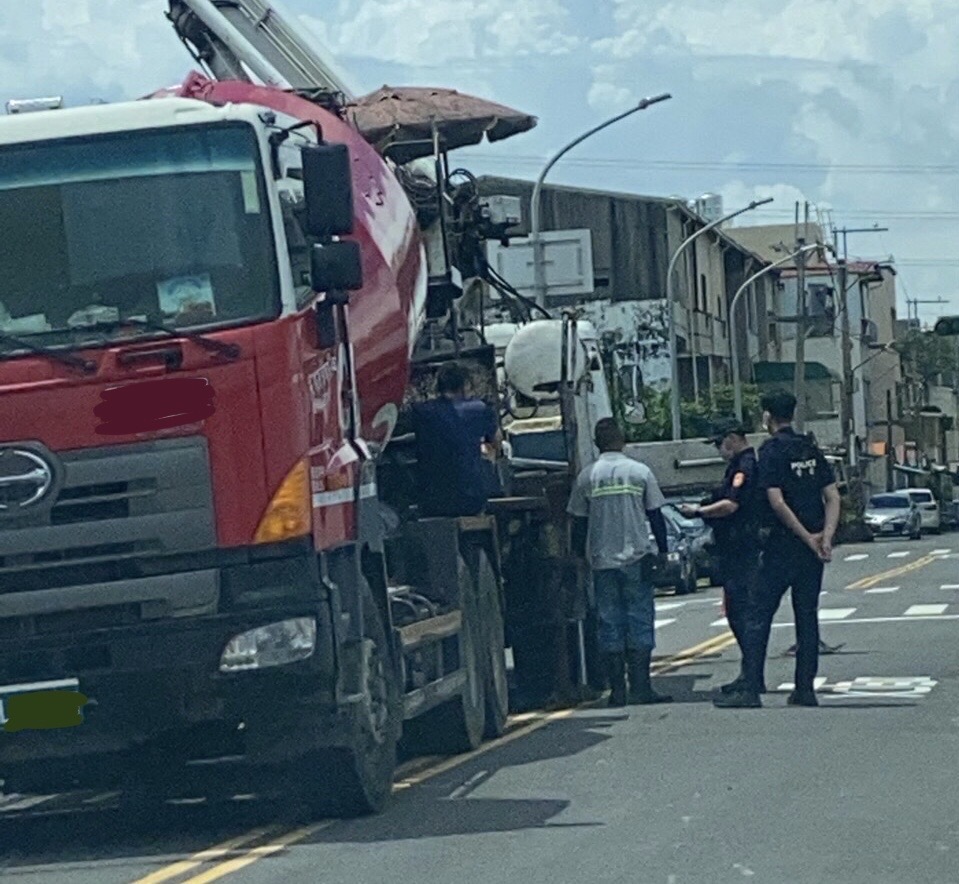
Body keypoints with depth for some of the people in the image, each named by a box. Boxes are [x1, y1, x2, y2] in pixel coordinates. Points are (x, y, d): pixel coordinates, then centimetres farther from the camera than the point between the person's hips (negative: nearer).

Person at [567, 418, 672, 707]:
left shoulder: (586, 477, 1)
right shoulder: (640, 472, -1)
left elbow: (578, 523, 4)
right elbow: (656, 517, 1)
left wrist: (580, 557, 14)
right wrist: (662, 552, 10)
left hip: (602, 561, 1)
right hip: (636, 560, -1)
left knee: (609, 623, 4)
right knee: (640, 620, 2)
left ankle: (618, 691, 3)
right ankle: (640, 688, -3)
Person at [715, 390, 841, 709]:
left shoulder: (771, 451, -9)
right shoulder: (811, 449, 10)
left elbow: (777, 502, -16)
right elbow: (833, 497, 5)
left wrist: (808, 538, -11)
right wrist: (826, 537, -5)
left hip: (784, 545, -6)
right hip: (812, 550, 6)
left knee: (759, 616, -3)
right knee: (807, 617, 10)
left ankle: (750, 689, -9)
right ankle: (805, 689, 9)